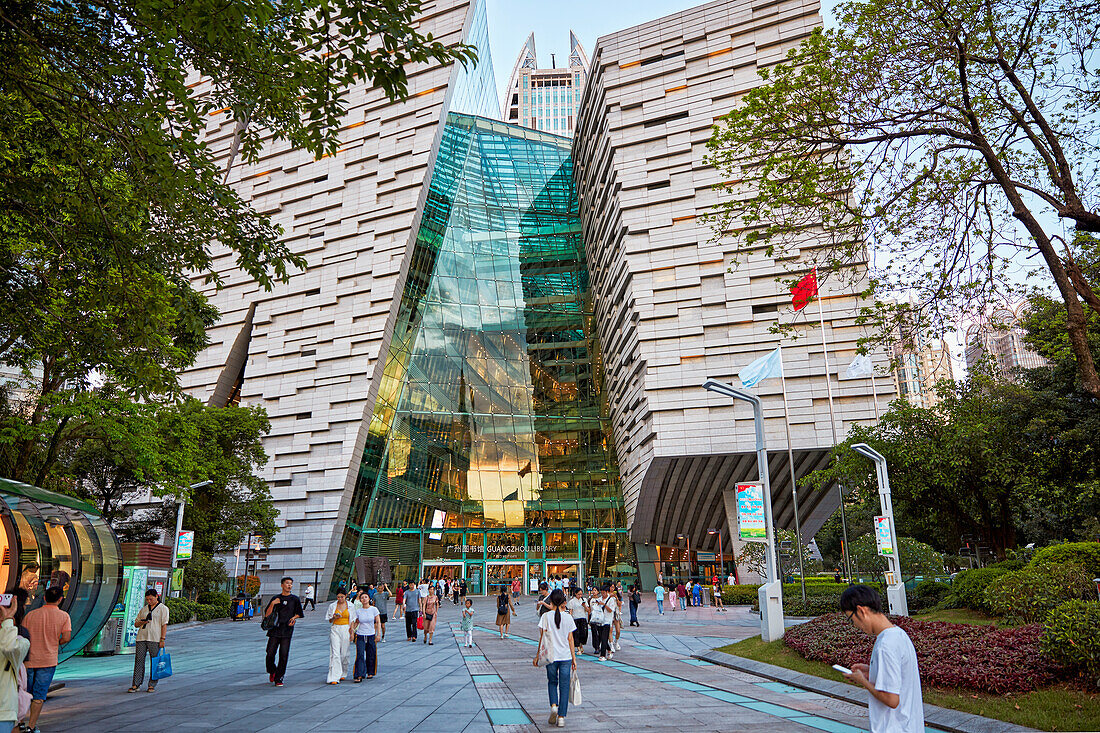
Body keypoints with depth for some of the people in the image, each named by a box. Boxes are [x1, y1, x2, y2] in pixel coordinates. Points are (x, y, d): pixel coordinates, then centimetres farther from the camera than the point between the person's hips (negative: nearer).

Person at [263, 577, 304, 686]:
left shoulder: (295, 599, 9)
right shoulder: (276, 598, 10)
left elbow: (299, 613, 17)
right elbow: (267, 615, 7)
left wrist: (294, 618, -3)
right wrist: (272, 604, -8)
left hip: (287, 631, -1)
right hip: (275, 629, 1)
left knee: (283, 656, -5)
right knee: (270, 653, -3)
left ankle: (278, 678, 4)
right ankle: (272, 672, 26)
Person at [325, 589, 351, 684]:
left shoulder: (350, 606, 3)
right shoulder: (332, 606, 3)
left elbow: (352, 620, 7)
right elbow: (329, 621, 10)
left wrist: (352, 633, 1)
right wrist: (334, 618, -12)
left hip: (346, 630, 0)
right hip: (335, 630, 0)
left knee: (344, 653, 6)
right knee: (335, 653, -10)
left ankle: (343, 674, 26)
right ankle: (334, 677, -11)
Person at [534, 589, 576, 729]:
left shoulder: (546, 616, -7)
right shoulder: (568, 618, -2)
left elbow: (542, 637, -5)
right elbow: (570, 640, 1)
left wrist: (537, 655, 3)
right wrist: (574, 658, 9)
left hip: (551, 656, 0)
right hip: (566, 656, 1)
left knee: (552, 682, 20)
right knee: (564, 686, 9)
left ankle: (554, 706, -2)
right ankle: (561, 717, 7)